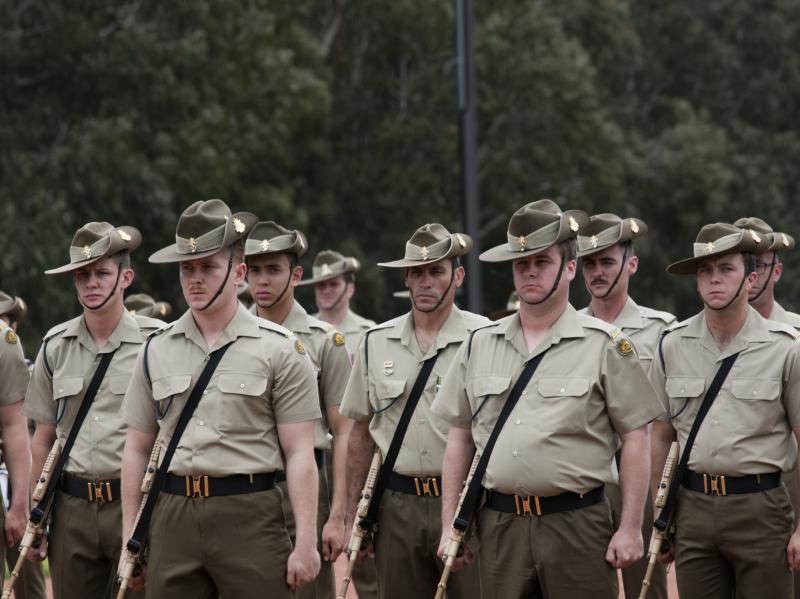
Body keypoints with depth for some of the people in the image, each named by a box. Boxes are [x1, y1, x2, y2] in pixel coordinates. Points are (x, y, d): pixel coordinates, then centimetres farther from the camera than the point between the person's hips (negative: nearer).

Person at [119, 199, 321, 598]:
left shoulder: (279, 348, 0)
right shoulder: (157, 350, 12)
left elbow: (299, 453, -3)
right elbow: (137, 449, 15)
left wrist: (306, 543, -9)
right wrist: (129, 539, 11)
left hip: (250, 516, -4)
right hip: (173, 516, 4)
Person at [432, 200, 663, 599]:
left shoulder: (605, 345, -1)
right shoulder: (479, 345, 11)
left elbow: (635, 439, -2)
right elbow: (459, 439, 14)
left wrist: (630, 528, -7)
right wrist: (450, 527, 9)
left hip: (576, 523, -4)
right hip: (500, 526, 4)